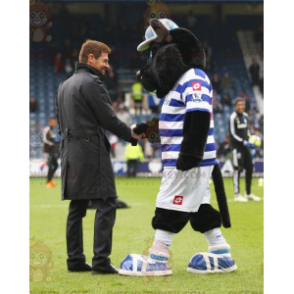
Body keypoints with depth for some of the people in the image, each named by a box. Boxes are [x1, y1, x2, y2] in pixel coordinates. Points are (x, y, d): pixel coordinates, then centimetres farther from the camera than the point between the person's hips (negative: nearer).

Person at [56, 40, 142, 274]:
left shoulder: (65, 85, 18)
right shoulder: (92, 82, -10)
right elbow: (108, 118, -12)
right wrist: (131, 134, 0)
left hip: (71, 152, 9)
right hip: (92, 152, -9)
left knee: (77, 208, 11)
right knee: (106, 204, -9)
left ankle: (75, 260, 12)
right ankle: (101, 261, -15)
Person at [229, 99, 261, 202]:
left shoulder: (245, 116, 10)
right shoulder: (233, 117, -13)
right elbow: (233, 134, -15)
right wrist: (244, 142, -20)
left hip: (245, 144, 8)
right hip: (236, 145, -8)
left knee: (249, 168, 9)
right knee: (238, 169, -10)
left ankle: (248, 193, 20)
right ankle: (237, 195, -6)